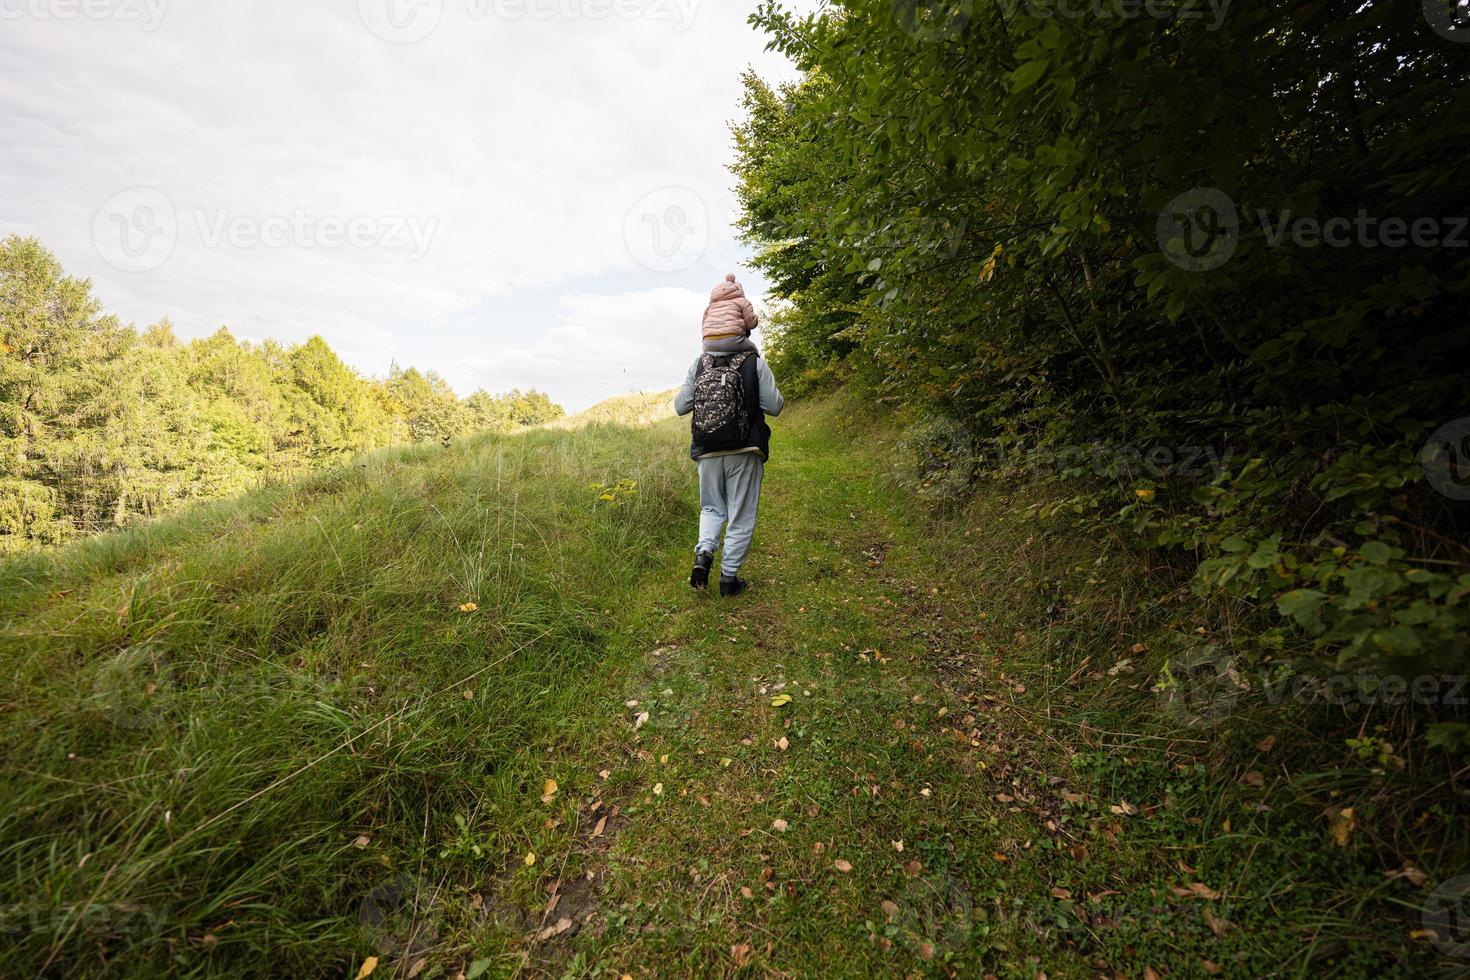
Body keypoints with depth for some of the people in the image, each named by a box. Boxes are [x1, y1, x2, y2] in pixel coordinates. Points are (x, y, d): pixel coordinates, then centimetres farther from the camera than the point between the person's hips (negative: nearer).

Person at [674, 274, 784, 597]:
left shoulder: (699, 365, 2)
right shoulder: (755, 363, -6)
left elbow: (680, 406, 4)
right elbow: (774, 407, -7)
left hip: (707, 450, 3)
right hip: (744, 451, -2)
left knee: (712, 507, 22)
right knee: (741, 514, 9)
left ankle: (703, 552, -1)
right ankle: (729, 577, 13)